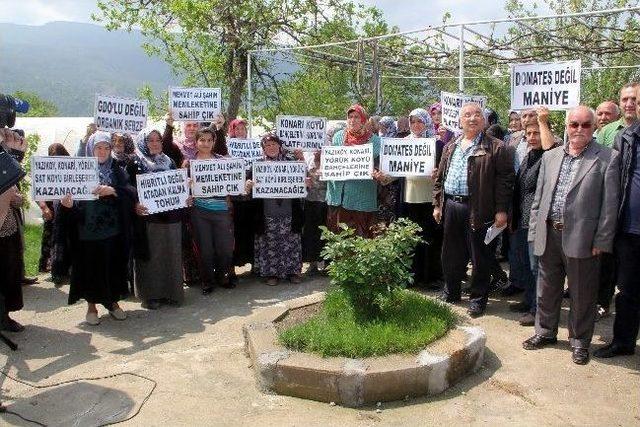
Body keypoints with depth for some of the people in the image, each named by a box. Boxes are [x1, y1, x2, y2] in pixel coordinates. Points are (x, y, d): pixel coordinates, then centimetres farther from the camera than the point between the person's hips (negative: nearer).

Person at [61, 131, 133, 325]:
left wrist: (112, 190, -25)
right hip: (87, 230, -1)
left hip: (112, 231, 1)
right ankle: (92, 305, 22)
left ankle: (113, 301, 26)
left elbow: (130, 192, -8)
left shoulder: (117, 172, 5)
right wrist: (68, 203, -28)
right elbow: (75, 198, -6)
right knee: (90, 267, 6)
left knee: (113, 266, 9)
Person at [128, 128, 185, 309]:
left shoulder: (169, 162, 13)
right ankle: (150, 295, 12)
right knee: (150, 257, 1)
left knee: (171, 255, 8)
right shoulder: (135, 164, -1)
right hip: (148, 217, -4)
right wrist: (135, 205, -24)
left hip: (171, 217, 4)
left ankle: (171, 292, 19)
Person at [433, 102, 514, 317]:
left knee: (479, 257, 4)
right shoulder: (450, 148, 14)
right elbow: (440, 178, 17)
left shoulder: (496, 148, -4)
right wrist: (437, 204, 12)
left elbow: (505, 180, -9)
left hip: (478, 209, -5)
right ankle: (450, 292, 32)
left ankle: (478, 298, 20)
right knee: (451, 254, 15)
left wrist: (501, 210, -14)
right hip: (451, 207, 5)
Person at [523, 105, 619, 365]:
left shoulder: (607, 158, -3)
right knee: (547, 290, 16)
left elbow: (609, 204, -6)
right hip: (549, 235, 4)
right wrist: (535, 232, 6)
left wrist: (601, 241, -10)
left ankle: (580, 341, 26)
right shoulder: (550, 157, 10)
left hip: (581, 238, -4)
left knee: (582, 294, 8)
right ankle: (545, 332, 34)